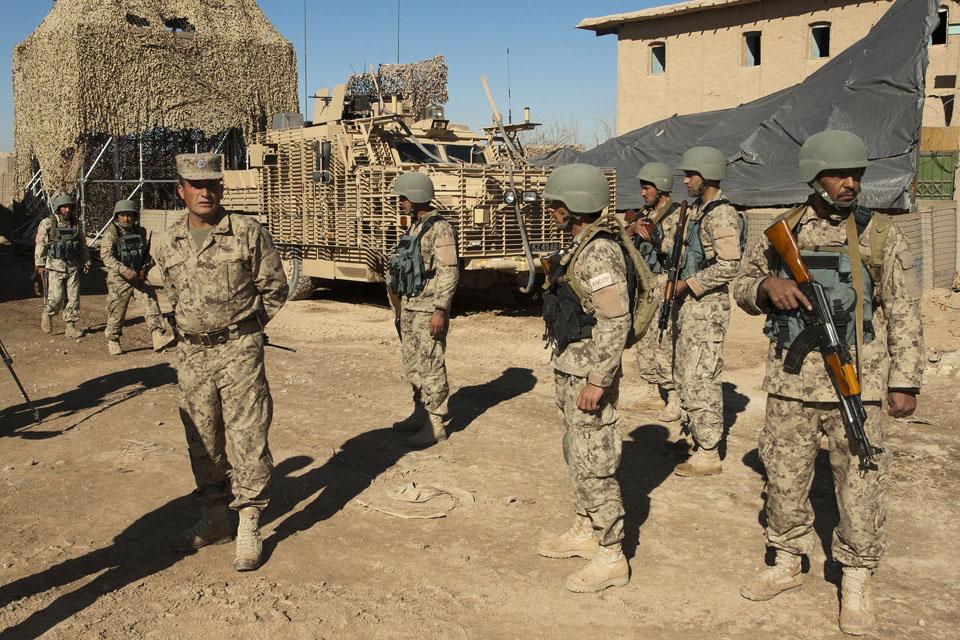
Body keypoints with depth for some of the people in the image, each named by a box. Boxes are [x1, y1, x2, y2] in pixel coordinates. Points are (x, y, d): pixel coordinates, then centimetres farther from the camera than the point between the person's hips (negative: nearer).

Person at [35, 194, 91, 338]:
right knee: (56, 297, -9)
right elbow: (40, 244, -3)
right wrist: (40, 265, -7)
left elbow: (83, 245, 18)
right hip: (54, 265, -4)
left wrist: (86, 262, 13)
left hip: (73, 266, 4)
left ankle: (71, 327, 6)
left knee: (73, 297, 0)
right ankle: (47, 313, 22)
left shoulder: (76, 224, 9)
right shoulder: (47, 223, -4)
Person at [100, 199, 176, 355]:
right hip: (118, 279, -3)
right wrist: (123, 270, -33)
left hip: (139, 277, 4)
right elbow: (106, 256, -19)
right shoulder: (111, 233, -8)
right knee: (116, 313, 6)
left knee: (151, 304, -13)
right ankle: (112, 342, 26)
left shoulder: (140, 231, 8)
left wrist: (148, 261, 0)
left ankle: (159, 338, -21)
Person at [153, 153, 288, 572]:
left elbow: (274, 288, 2)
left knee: (248, 438, -5)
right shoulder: (168, 245, 6)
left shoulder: (248, 233, -5)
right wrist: (190, 331, 13)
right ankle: (213, 520, 25)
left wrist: (242, 330, 4)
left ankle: (249, 528, 5)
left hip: (240, 351, -4)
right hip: (192, 354, 4)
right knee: (202, 442, 11)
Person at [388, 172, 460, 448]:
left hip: (429, 310, -10)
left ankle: (435, 425, 2)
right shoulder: (415, 226, 15)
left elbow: (449, 273, -19)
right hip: (410, 308, 10)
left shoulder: (440, 228, -14)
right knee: (412, 365, 16)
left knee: (431, 366, -5)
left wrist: (440, 311, -23)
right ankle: (421, 414, 27)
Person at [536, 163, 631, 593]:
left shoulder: (600, 253, -19)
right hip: (567, 368, 10)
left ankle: (612, 559, 6)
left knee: (594, 464, -4)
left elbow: (616, 321, -24)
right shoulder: (578, 248, 12)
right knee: (576, 456, 20)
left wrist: (597, 380, -25)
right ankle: (585, 532, 34)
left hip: (589, 374, -10)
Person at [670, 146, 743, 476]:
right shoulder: (697, 210, 16)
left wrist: (688, 284, -16)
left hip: (707, 305, -10)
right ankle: (696, 438, 26)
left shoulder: (722, 214, -14)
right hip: (687, 304, 10)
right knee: (684, 375, 15)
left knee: (700, 380, -8)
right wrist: (679, 283, 12)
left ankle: (709, 454, -1)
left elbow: (728, 266, -22)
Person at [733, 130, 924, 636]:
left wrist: (905, 382, -3)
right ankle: (787, 565, 31)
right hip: (791, 383, 3)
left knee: (859, 485, 2)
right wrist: (767, 286, -8)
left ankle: (856, 584, 19)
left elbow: (904, 314, 1)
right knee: (785, 479, 12)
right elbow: (742, 286, 15)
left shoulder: (880, 235, 0)